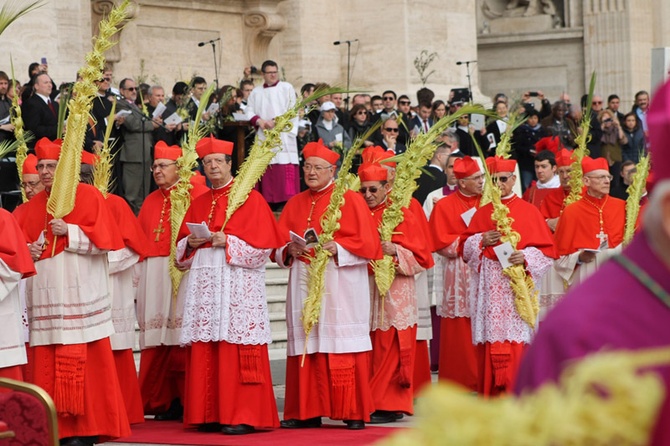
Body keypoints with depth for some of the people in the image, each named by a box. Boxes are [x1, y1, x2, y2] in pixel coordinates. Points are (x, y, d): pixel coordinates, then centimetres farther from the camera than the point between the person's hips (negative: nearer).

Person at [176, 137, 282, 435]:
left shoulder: (250, 199, 2)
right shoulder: (198, 204, 18)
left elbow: (263, 243, -5)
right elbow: (182, 248, 20)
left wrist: (228, 242, -15)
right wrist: (192, 243, -1)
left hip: (238, 283, -5)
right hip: (204, 281, 5)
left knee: (237, 351, -9)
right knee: (204, 352, 0)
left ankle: (243, 416, -8)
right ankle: (210, 414, 4)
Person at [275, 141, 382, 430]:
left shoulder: (351, 200, 2)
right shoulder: (295, 204, 16)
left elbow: (367, 244, -4)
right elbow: (278, 247, 14)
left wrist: (337, 248, -19)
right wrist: (289, 250, -8)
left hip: (339, 285, -4)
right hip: (304, 284, 4)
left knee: (343, 347, -8)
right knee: (306, 347, 1)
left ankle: (353, 413, -4)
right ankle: (307, 412, 5)